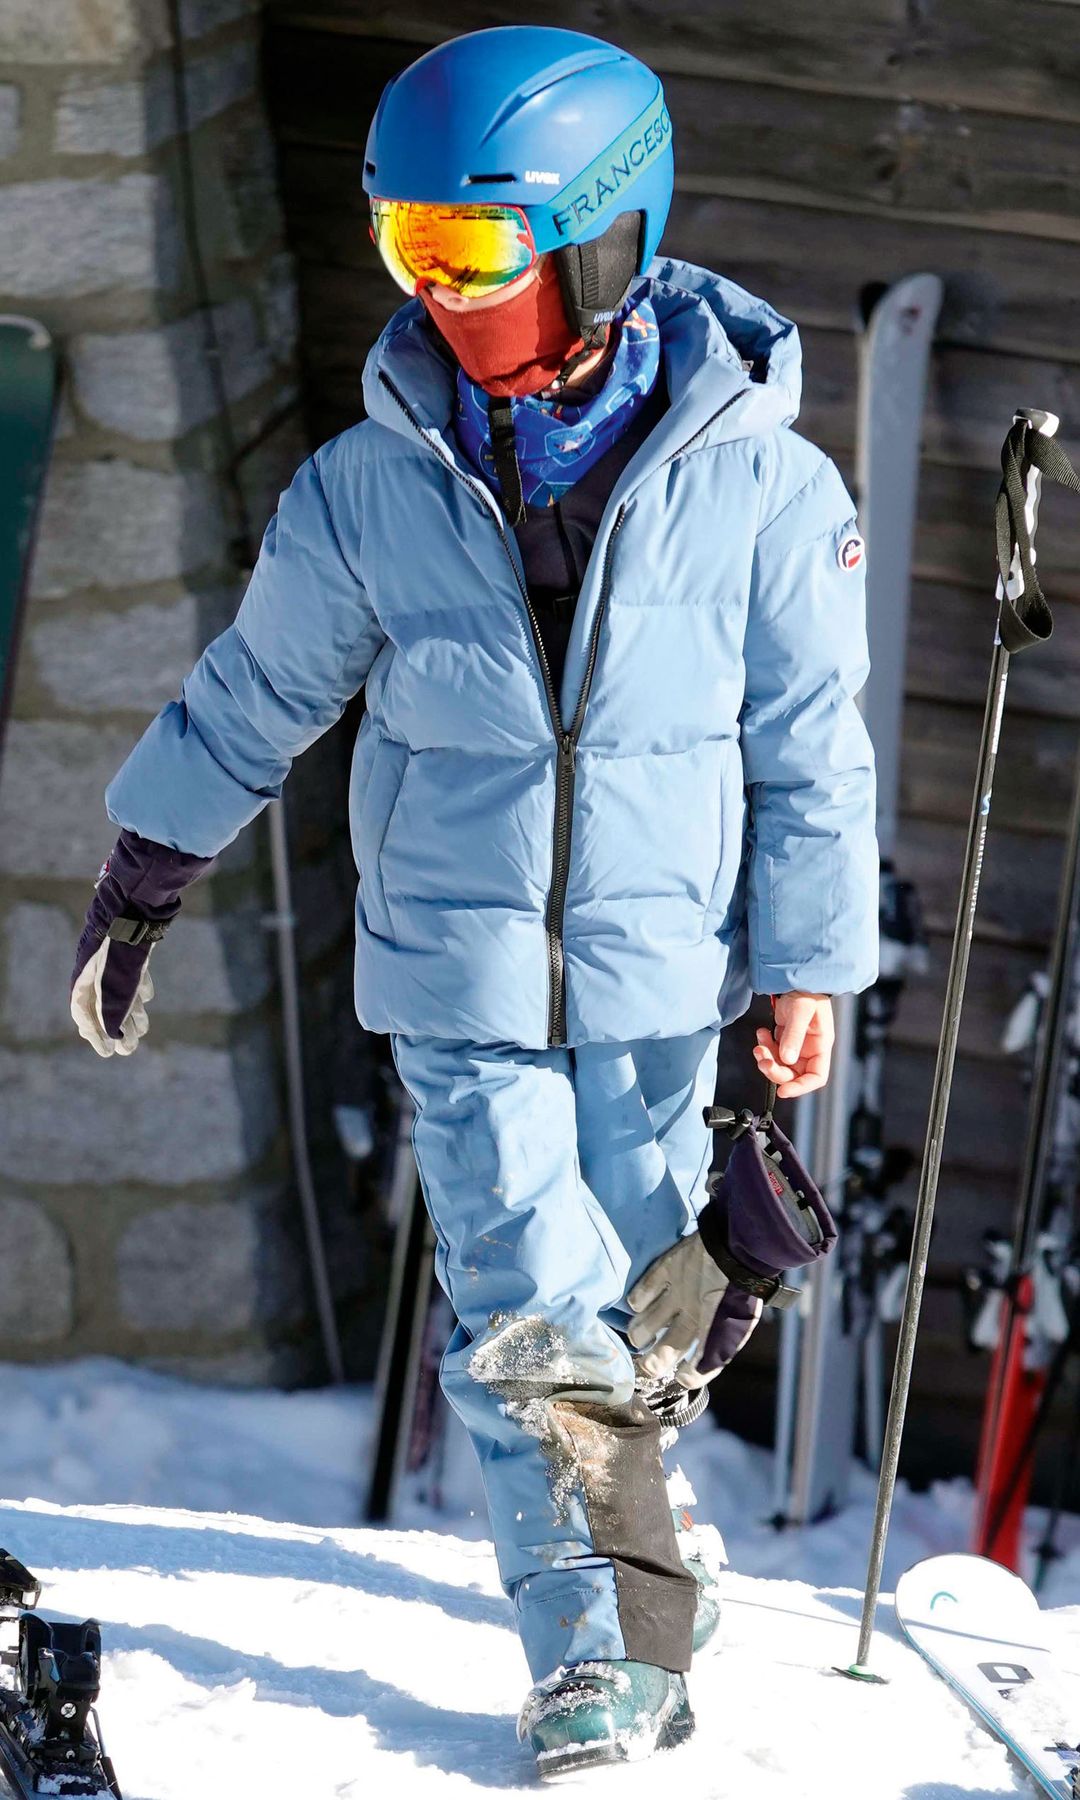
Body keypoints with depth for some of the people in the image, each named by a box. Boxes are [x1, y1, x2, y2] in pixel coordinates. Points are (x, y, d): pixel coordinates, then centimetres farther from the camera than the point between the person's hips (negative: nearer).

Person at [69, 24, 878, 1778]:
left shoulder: (757, 482, -10)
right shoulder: (371, 488, -7)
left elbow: (811, 747, -2)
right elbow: (256, 694, 8)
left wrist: (807, 970, -1)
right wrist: (140, 883, 16)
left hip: (659, 974, 0)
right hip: (461, 973, 0)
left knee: (632, 1280, 12)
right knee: (531, 1318, -5)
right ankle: (603, 1648, 6)